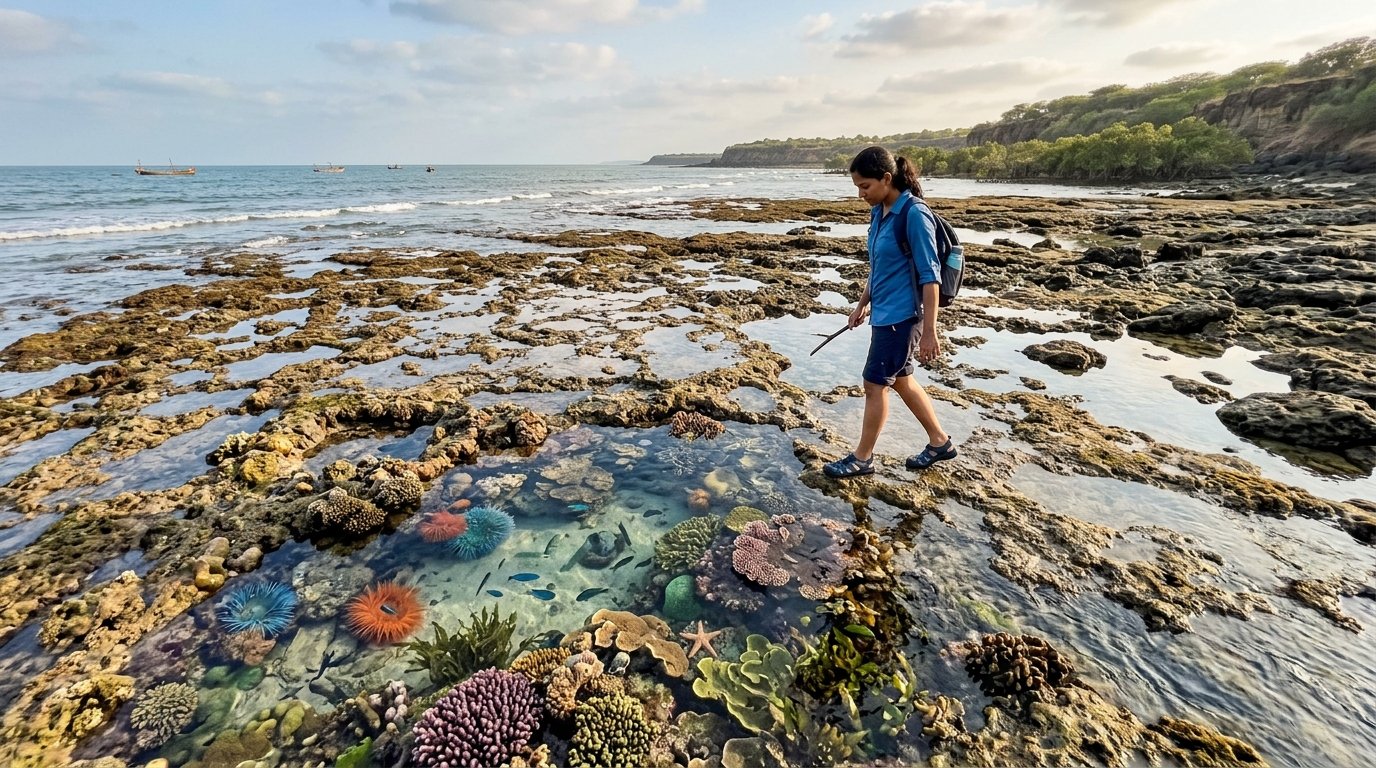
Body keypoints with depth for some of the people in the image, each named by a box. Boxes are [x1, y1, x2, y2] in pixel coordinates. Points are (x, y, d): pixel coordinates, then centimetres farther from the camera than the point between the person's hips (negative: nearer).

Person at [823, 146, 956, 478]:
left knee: (875, 385, 1)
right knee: (901, 381, 17)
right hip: (883, 313, 9)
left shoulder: (915, 215, -18)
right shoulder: (879, 212, 6)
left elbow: (930, 277, -19)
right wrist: (862, 303, 21)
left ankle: (862, 458, 18)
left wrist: (929, 331, -20)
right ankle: (940, 442, 34)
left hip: (901, 316, -9)